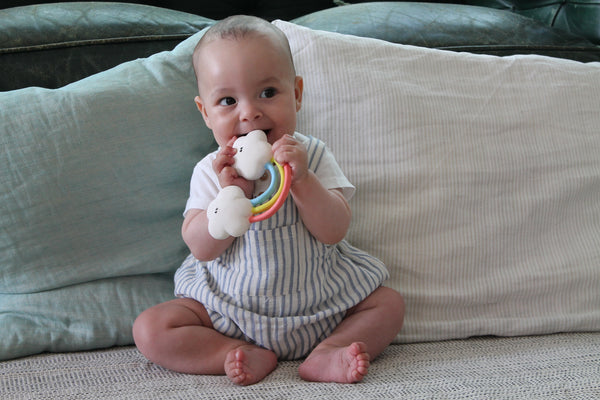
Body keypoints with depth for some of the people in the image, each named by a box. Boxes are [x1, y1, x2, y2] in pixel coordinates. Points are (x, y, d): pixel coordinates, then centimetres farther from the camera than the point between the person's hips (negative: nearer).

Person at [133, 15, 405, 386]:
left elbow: (334, 232, -16)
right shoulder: (210, 172, -5)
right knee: (150, 329, -17)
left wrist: (301, 179, -30)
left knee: (390, 303, -9)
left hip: (318, 305, 1)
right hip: (229, 307, 0)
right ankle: (249, 356, -20)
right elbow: (201, 248, -14)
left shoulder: (311, 156, -6)